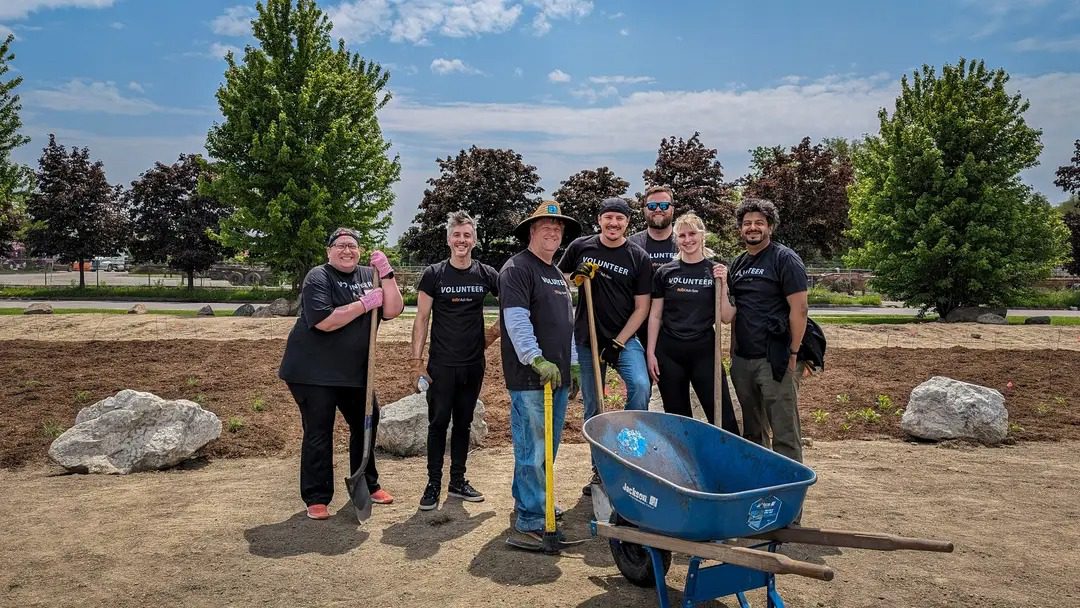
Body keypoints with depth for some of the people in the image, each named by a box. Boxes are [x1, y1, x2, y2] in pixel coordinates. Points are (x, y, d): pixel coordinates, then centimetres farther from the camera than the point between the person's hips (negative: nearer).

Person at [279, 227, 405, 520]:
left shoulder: (369, 276, 5)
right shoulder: (318, 278, -11)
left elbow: (393, 310, -6)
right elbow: (324, 321, -25)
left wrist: (386, 273, -16)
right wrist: (364, 304, -22)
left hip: (354, 370, 6)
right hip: (314, 371, -6)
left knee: (367, 422, 13)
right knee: (318, 433, -2)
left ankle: (368, 483, 30)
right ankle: (316, 499, 9)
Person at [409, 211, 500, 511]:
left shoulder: (486, 274, 2)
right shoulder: (433, 274, -3)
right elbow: (422, 319, -3)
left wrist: (494, 332, 5)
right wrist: (416, 362, -8)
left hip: (473, 364, 3)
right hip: (441, 364, -2)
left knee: (463, 423, 12)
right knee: (438, 422, 2)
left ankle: (457, 481, 24)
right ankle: (433, 484, 12)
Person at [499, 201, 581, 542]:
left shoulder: (558, 275, 20)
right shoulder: (517, 268, -8)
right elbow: (516, 320, -19)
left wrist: (573, 364, 21)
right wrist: (537, 360, -24)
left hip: (558, 374, 9)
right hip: (528, 376, -9)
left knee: (549, 445, 16)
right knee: (533, 448, -5)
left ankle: (526, 499, 31)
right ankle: (530, 520, 3)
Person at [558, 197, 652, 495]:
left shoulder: (639, 258, -3)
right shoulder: (580, 247, 0)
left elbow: (641, 308, -2)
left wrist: (618, 342, -10)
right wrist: (576, 278, -12)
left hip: (624, 338, -1)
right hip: (587, 338, 2)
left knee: (640, 387, -24)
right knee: (592, 406, 7)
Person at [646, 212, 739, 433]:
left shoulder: (716, 271, 1)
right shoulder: (665, 272, 3)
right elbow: (655, 316, 6)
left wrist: (722, 285, -13)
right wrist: (650, 353, 1)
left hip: (704, 351, -1)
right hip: (669, 352, 1)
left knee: (723, 418, -3)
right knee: (677, 418, 10)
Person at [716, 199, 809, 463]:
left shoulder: (784, 259, -6)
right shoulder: (737, 264, 15)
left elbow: (799, 309, -12)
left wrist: (794, 353, -14)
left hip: (775, 359, -7)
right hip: (742, 358, 7)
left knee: (784, 433, -3)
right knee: (752, 430, 17)